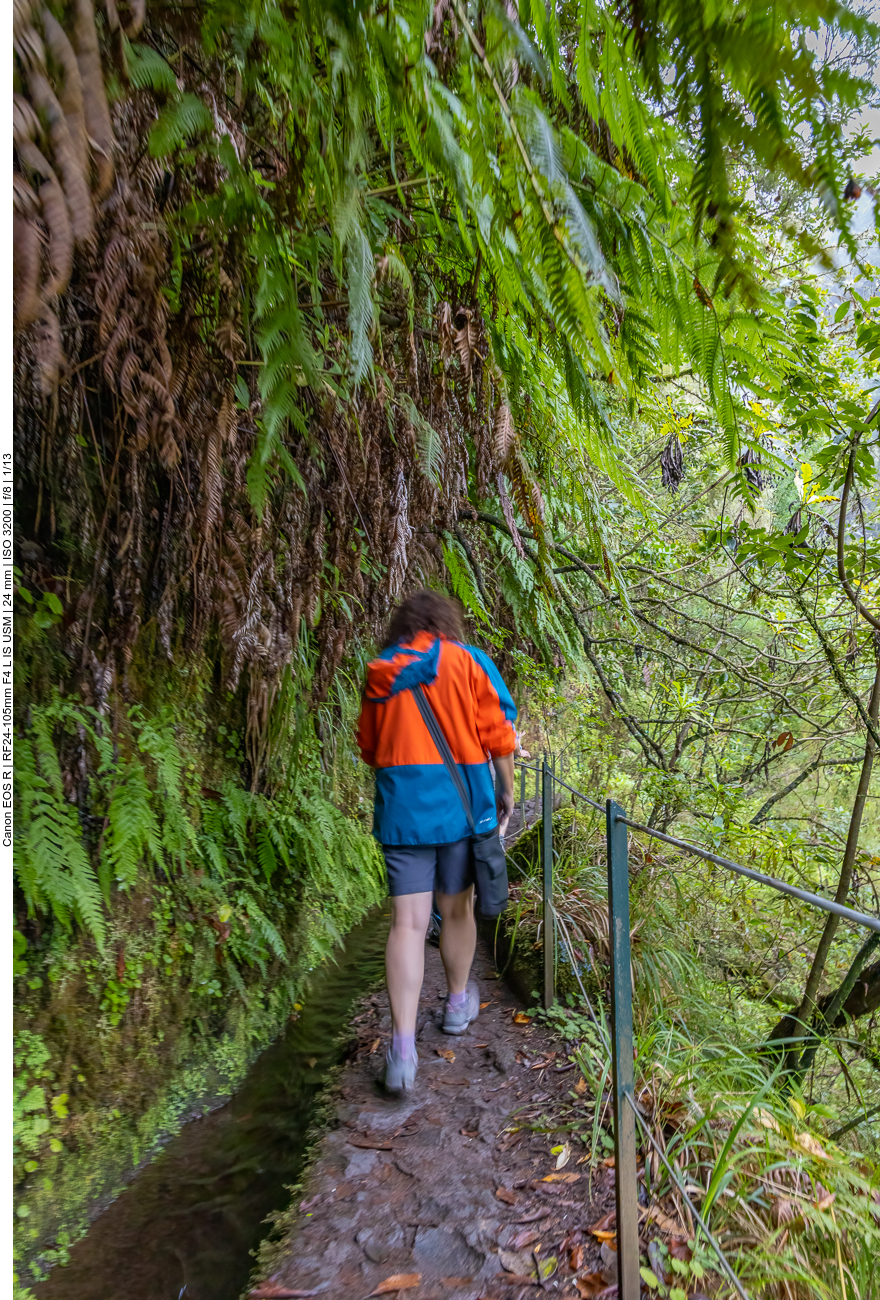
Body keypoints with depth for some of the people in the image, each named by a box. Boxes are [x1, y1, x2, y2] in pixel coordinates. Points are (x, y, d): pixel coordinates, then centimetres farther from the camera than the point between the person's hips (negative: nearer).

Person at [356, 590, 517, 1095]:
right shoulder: (470, 662, 0)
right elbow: (498, 736, -2)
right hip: (461, 802, -1)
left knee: (408, 922, 1)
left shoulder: (381, 674, 7)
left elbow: (369, 749, 14)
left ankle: (403, 1045, -5)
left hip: (401, 807, 1)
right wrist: (505, 791, 10)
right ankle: (458, 1003, 36)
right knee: (457, 909, 16)